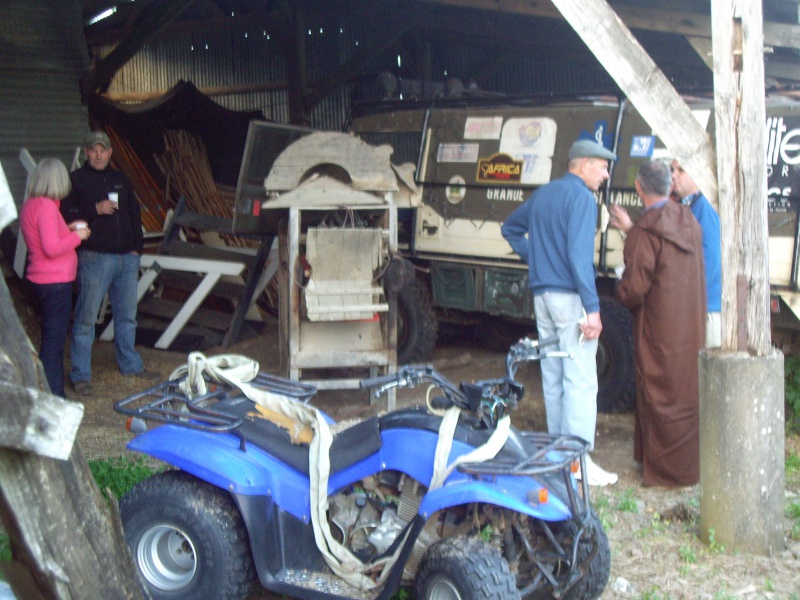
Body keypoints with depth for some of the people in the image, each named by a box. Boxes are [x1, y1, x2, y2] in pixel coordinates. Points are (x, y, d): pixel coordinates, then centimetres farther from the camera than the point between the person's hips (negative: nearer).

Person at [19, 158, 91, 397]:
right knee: (54, 340, -4)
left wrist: (67, 229, 14)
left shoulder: (30, 205, 11)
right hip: (55, 282, -10)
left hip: (41, 281, 10)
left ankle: (55, 395, 26)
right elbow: (52, 248, -24)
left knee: (53, 338, 17)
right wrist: (77, 236, -11)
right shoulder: (46, 206, -18)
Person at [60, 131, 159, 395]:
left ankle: (131, 365, 27)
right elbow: (66, 215, -9)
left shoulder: (120, 180, 17)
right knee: (86, 318, -3)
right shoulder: (76, 180, 0)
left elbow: (134, 214, 20)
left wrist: (136, 247, 11)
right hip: (94, 257, -5)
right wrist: (95, 210, -19)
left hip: (127, 257, 6)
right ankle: (80, 375, 3)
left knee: (127, 315, 14)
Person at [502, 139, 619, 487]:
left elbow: (510, 228, 30)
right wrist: (592, 309, -20)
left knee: (552, 378, 12)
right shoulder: (581, 197, -9)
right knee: (580, 380, -7)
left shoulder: (542, 194, 17)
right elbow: (579, 255, -19)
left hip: (542, 295, 9)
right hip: (570, 296, -9)